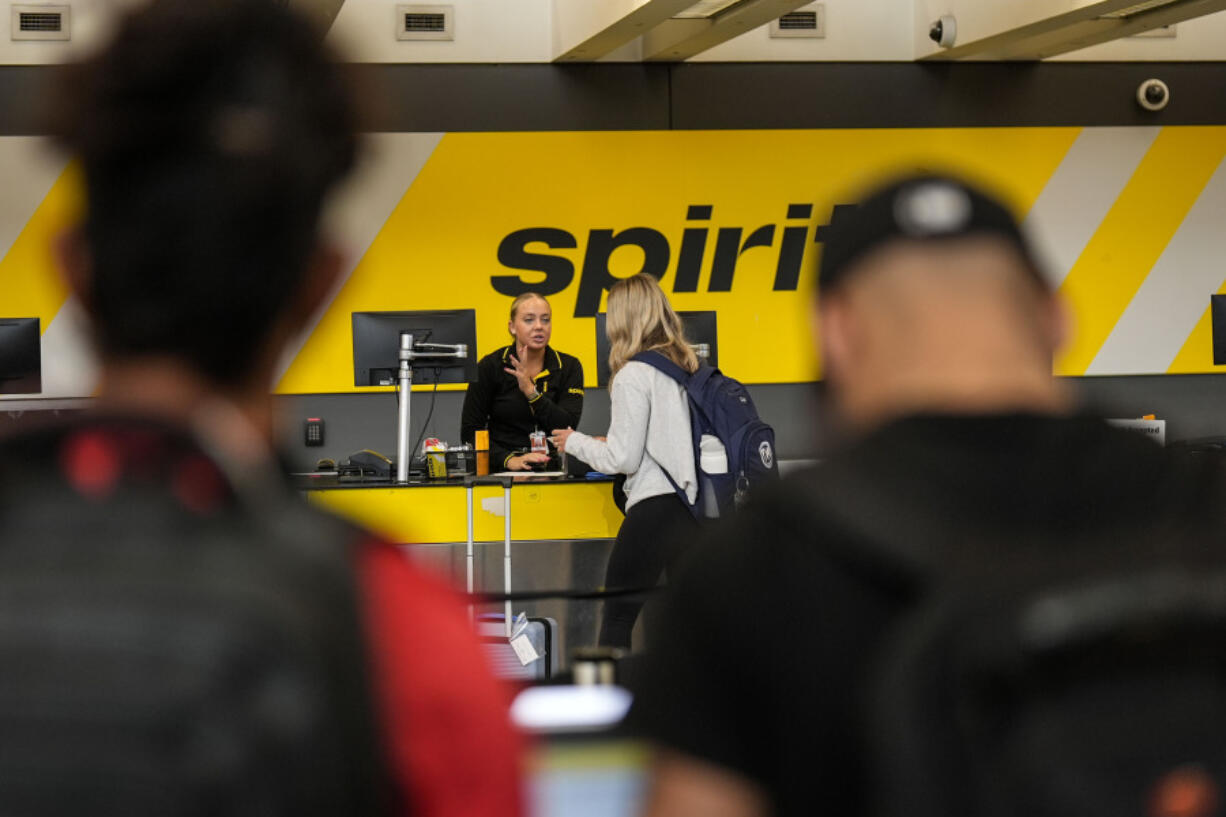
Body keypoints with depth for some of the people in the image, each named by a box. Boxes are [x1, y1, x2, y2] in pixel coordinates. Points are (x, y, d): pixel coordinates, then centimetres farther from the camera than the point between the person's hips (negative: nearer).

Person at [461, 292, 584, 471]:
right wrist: (509, 460, -15)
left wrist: (530, 390, -12)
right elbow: (470, 432, -1)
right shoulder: (490, 367, 2)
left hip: (552, 470, 2)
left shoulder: (569, 367, 8)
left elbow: (568, 426, -4)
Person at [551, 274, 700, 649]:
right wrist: (610, 443, 24)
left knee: (617, 617, 2)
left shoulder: (633, 376, -9)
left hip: (654, 506, -7)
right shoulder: (686, 367, 11)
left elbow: (623, 459, -10)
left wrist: (574, 441, 6)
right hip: (693, 505, 7)